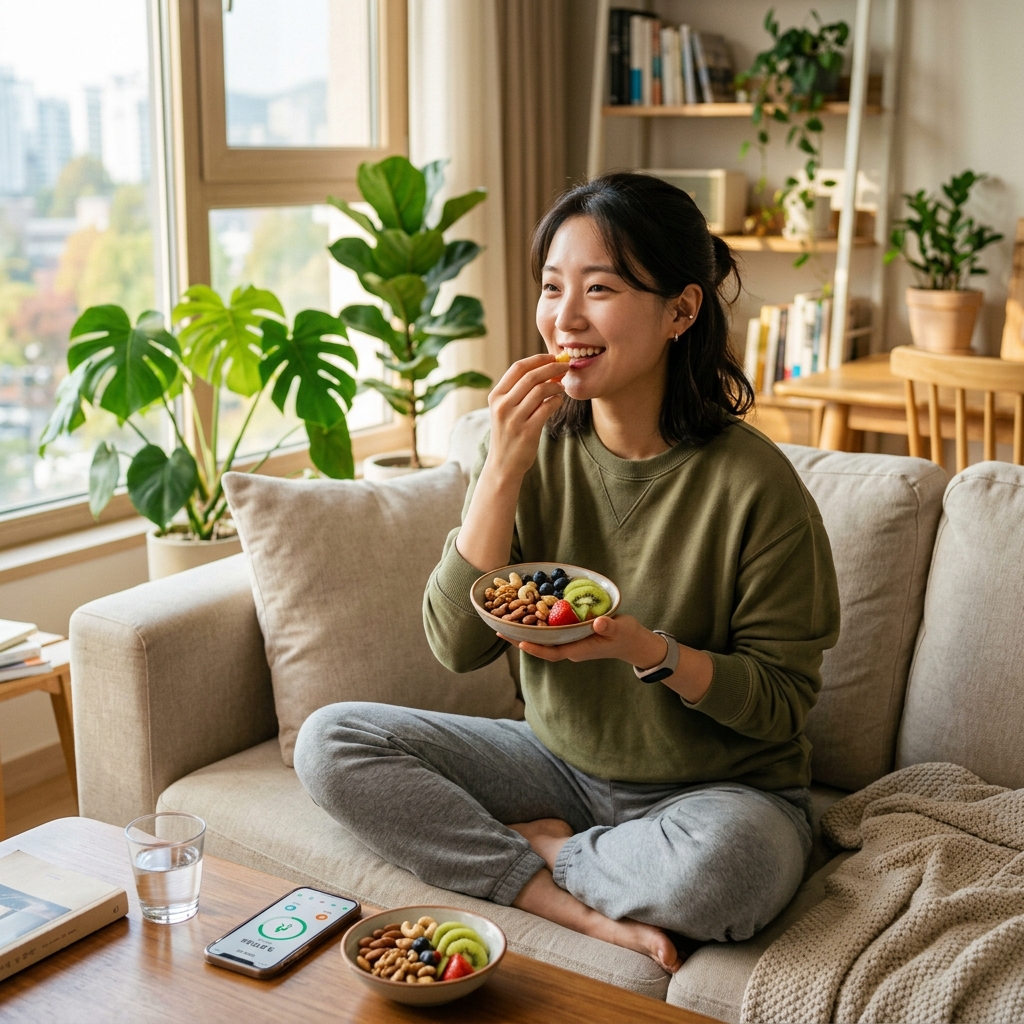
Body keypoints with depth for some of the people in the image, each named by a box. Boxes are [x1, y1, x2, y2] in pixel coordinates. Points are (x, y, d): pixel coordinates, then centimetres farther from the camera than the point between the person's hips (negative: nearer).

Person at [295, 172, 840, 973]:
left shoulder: (751, 482, -18)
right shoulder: (535, 444, -5)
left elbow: (784, 698, -11)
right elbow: (458, 645, -11)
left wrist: (650, 650, -29)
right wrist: (504, 468, -20)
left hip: (718, 785, -4)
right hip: (560, 761, 4)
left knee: (729, 862, -38)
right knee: (330, 741, -10)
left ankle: (532, 848, -6)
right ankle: (582, 909, -17)